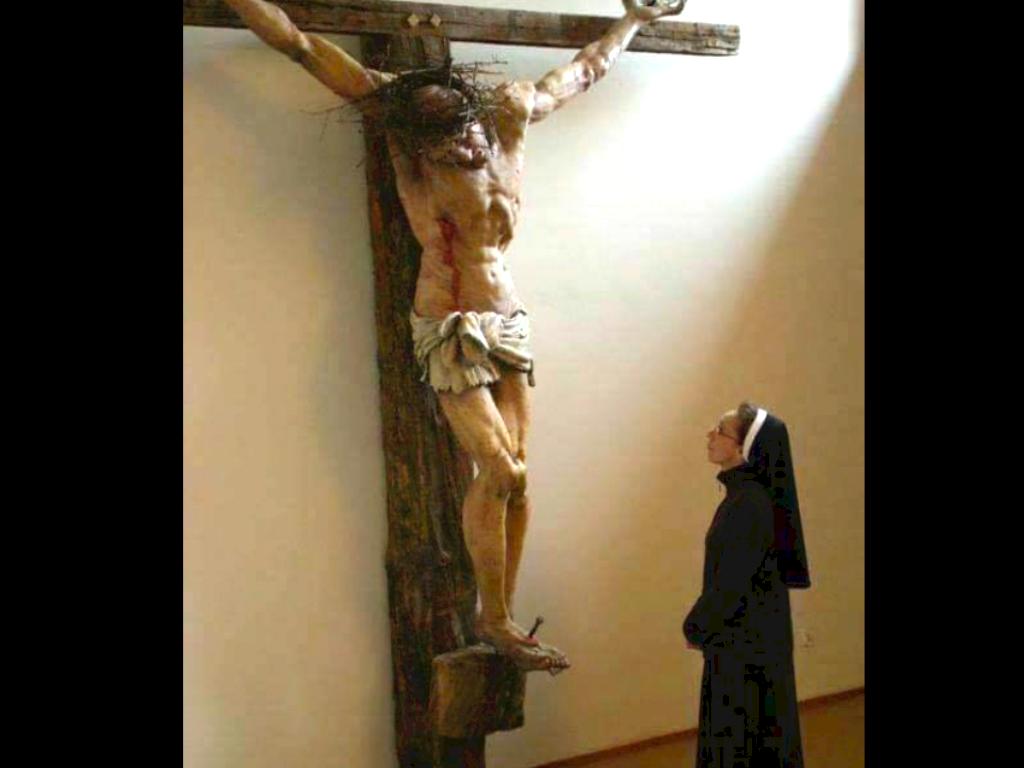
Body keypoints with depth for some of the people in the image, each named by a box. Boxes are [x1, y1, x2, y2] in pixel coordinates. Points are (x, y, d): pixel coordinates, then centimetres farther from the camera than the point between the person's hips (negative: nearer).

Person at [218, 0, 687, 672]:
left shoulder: (512, 113, -1)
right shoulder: (397, 117, -11)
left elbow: (587, 68, 17)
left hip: (508, 318, 5)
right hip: (450, 326, -4)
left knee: (514, 474, 1)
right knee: (500, 471, -11)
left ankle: (500, 619, 11)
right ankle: (494, 619, 5)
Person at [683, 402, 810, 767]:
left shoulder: (748, 504, -23)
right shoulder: (744, 494, 5)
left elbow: (731, 583, -21)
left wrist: (696, 628, -6)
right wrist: (703, 625, 12)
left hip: (748, 644, -9)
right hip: (741, 637, 9)